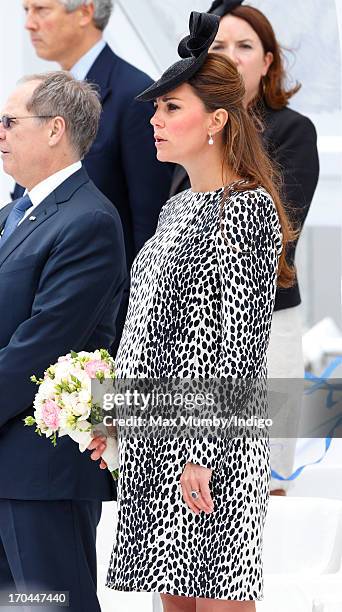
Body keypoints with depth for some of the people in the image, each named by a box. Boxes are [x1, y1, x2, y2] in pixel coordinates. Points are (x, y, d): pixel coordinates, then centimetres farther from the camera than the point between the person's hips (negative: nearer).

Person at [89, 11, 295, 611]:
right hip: (156, 429, 9)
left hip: (212, 433, -9)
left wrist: (203, 452, -20)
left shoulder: (249, 208, -10)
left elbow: (243, 342, -16)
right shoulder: (178, 208, 16)